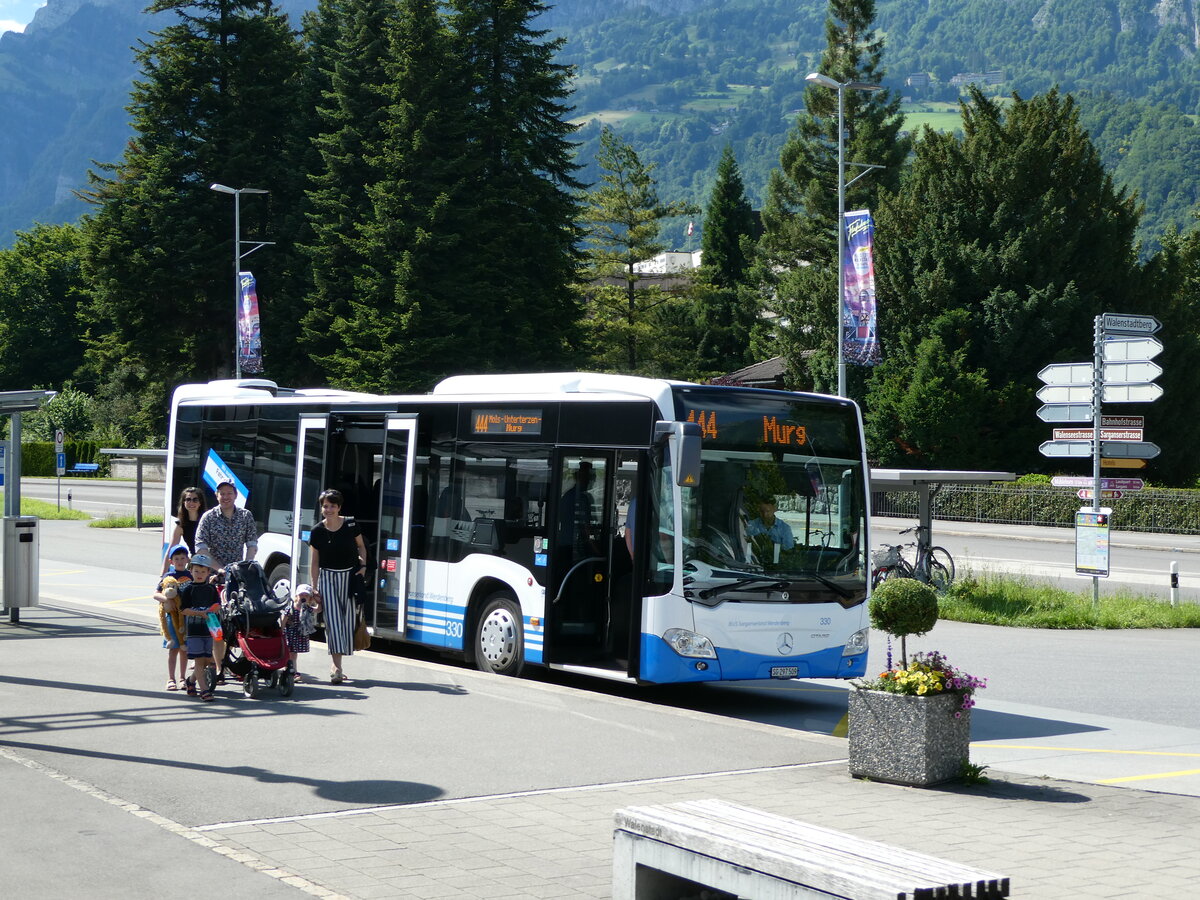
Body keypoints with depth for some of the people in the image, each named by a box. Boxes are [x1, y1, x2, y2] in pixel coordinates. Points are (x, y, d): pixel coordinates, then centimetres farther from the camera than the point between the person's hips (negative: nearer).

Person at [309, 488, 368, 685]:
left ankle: (337, 666, 14)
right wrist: (315, 588, 1)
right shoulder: (317, 531, -3)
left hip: (350, 576, 1)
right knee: (332, 620, -10)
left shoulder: (351, 525, -4)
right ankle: (337, 667, -14)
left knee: (347, 620, 3)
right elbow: (315, 561, 3)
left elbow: (361, 546, 12)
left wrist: (363, 565, -4)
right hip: (328, 577, -1)